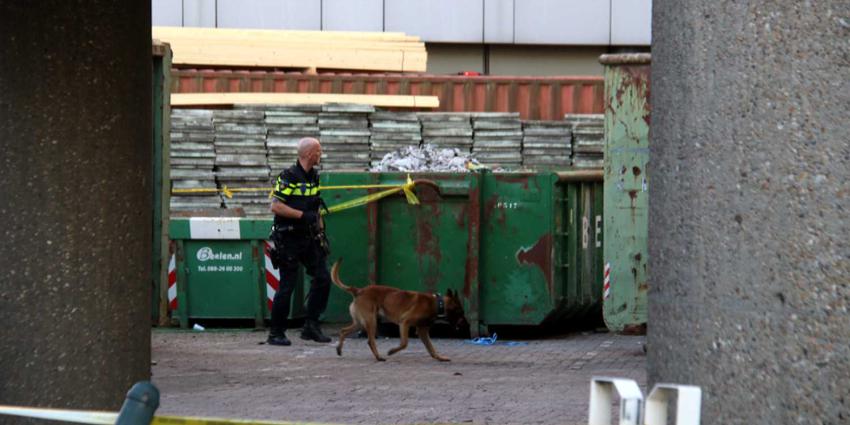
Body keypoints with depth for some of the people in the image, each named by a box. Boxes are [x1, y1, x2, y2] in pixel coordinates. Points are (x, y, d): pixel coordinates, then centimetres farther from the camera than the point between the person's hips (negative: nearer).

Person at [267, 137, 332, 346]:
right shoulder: (289, 177, -14)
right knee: (287, 286, -3)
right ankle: (276, 333, 7)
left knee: (323, 278, 0)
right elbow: (276, 206, -20)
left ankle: (311, 327, 9)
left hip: (308, 238, 8)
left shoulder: (314, 176, 12)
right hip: (288, 240, -8)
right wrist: (303, 215, -22)